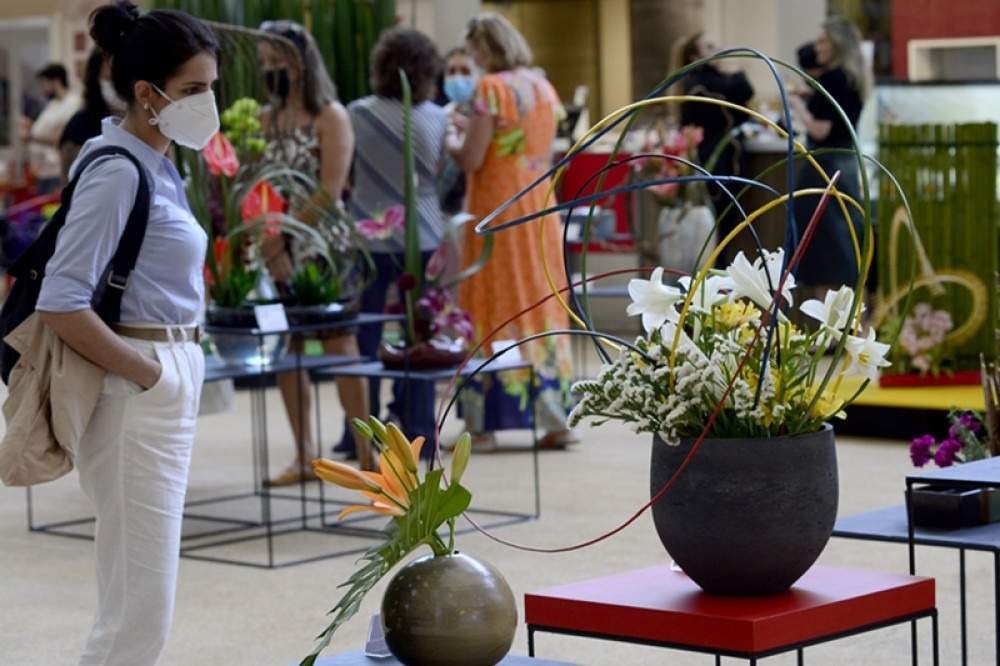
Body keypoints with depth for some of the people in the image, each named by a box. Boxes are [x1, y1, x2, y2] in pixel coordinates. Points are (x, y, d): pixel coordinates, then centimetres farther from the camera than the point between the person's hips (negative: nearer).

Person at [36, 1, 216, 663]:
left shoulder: (155, 163, 12)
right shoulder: (117, 171, -16)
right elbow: (60, 304, -22)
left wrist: (182, 369, 14)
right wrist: (148, 374, -16)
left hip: (170, 380, 10)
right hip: (136, 397, -10)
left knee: (142, 605, 14)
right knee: (140, 611, -7)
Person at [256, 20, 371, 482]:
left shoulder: (330, 116, -4)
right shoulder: (265, 119, 12)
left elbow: (330, 192, -11)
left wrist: (284, 232, -13)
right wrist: (268, 241, -8)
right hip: (276, 249, 5)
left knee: (339, 348, -6)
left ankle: (367, 453, -2)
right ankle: (304, 456, 11)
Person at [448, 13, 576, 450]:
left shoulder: (490, 89, -13)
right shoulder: (544, 87, 8)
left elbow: (470, 161, -15)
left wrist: (452, 140, 6)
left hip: (497, 212, -6)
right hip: (539, 211, 6)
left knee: (493, 312, 0)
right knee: (541, 305, 11)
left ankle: (482, 423, 4)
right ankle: (555, 417, 11)